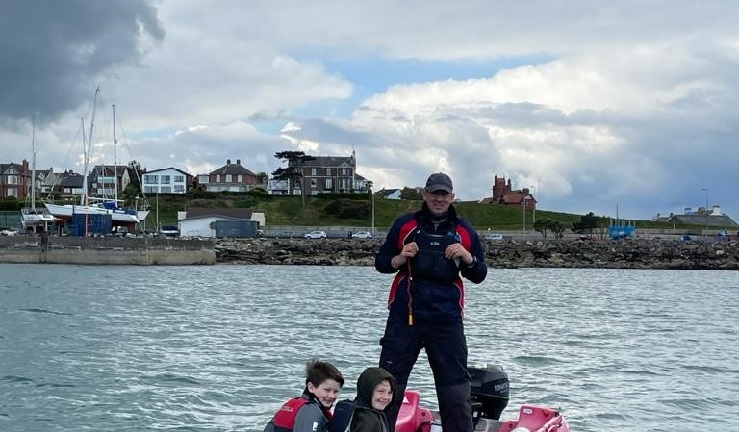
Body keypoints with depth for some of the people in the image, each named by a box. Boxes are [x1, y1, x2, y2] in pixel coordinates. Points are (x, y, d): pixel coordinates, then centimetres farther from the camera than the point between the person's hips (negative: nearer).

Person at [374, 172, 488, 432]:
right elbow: (380, 263, 9)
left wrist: (467, 258, -8)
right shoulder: (405, 225, 5)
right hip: (405, 316, -1)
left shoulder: (465, 231, 9)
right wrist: (398, 259, -11)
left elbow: (479, 276, 12)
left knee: (456, 390, 3)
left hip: (447, 320, 1)